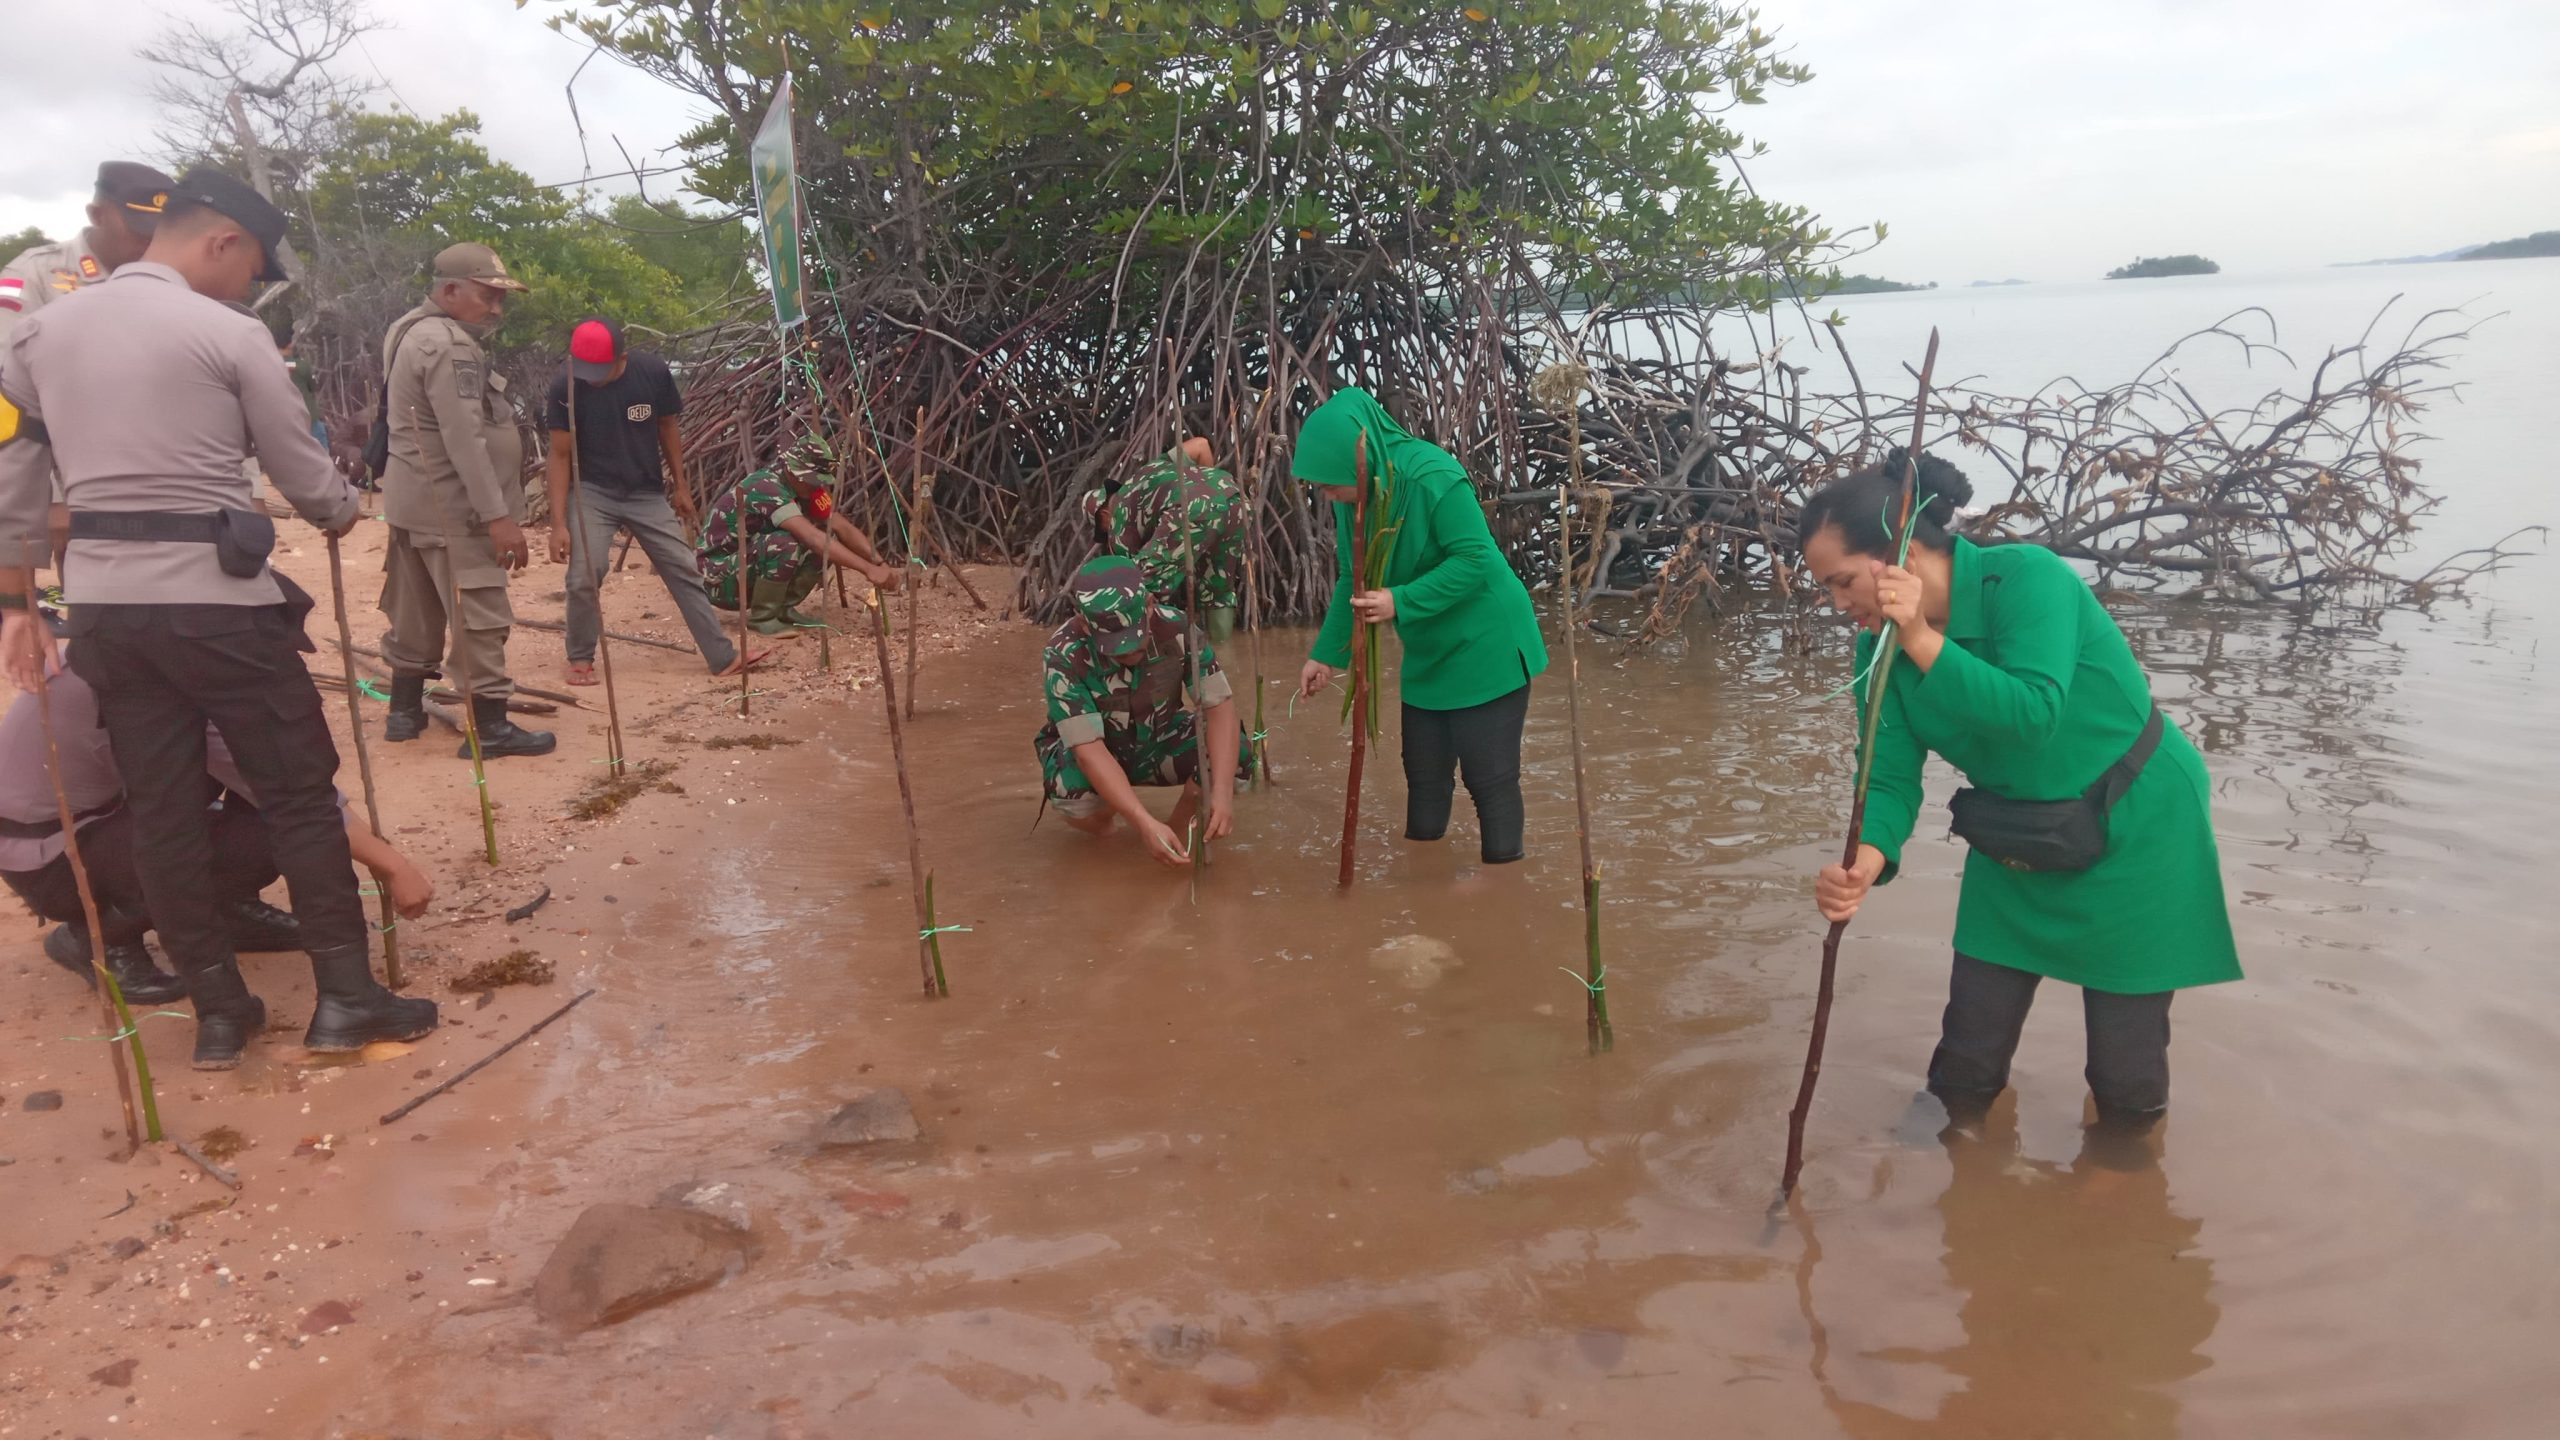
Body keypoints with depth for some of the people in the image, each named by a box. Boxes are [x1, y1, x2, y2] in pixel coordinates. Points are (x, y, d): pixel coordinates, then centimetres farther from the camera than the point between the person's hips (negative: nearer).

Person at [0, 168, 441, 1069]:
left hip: (102, 605, 6)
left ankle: (218, 1012, 18)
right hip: (218, 600, -6)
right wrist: (343, 517, 21)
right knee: (299, 795, 4)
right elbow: (303, 472, 0)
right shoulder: (230, 335, -6)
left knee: (161, 811, 10)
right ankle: (345, 998, 7)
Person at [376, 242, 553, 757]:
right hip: (451, 508, -11)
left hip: (416, 500, 11)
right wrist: (498, 515, -26)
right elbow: (465, 440, -25)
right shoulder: (448, 346, -18)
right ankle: (490, 728, -4)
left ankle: (405, 710, 26)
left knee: (417, 613, 17)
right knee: (480, 618, -6)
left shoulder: (411, 331, 16)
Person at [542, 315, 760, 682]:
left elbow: (667, 428, 4)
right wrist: (559, 522, -14)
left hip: (648, 493, 2)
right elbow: (560, 455, -10)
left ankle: (724, 657, 6)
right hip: (592, 494, -2)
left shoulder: (653, 373, -12)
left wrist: (680, 486, 10)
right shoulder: (566, 388, -16)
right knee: (583, 579, -13)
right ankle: (581, 659, 9)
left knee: (685, 572, 1)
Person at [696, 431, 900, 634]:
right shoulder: (766, 488, -29)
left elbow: (843, 527, -8)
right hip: (717, 578, -8)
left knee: (827, 540, -8)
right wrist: (868, 569, -44)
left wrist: (881, 563, -22)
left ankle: (782, 608, 2)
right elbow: (813, 538, -39)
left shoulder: (805, 488, -3)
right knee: (784, 543, -34)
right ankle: (762, 617, -15)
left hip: (750, 570, 8)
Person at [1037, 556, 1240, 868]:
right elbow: (1089, 749, -35)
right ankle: (1102, 816, 1)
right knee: (1074, 792, -37)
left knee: (1231, 754, -27)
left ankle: (1183, 821, 4)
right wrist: (1146, 825, -45)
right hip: (1093, 753, -2)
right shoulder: (1064, 656, -32)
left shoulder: (1176, 628, -25)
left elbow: (1219, 704, -25)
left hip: (1158, 741, 2)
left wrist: (1222, 790, -40)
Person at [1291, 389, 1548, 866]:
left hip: (1485, 648, -8)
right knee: (1423, 772, 17)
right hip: (1428, 655, 8)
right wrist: (1327, 654, 2)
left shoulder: (1433, 477, -28)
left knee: (1489, 776, -2)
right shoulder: (1353, 496, -5)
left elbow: (1474, 560, -28)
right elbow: (1352, 580, 5)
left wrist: (1400, 601, -34)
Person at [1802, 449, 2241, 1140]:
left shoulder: (2024, 578, -27)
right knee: (1971, 1040, 10)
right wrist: (1866, 861, -34)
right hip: (2018, 844, 6)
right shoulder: (1882, 648, -10)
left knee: (2127, 1051, 6)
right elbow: (1891, 776, -15)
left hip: (2134, 831, -5)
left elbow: (2033, 713, -39)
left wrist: (1924, 641, -43)